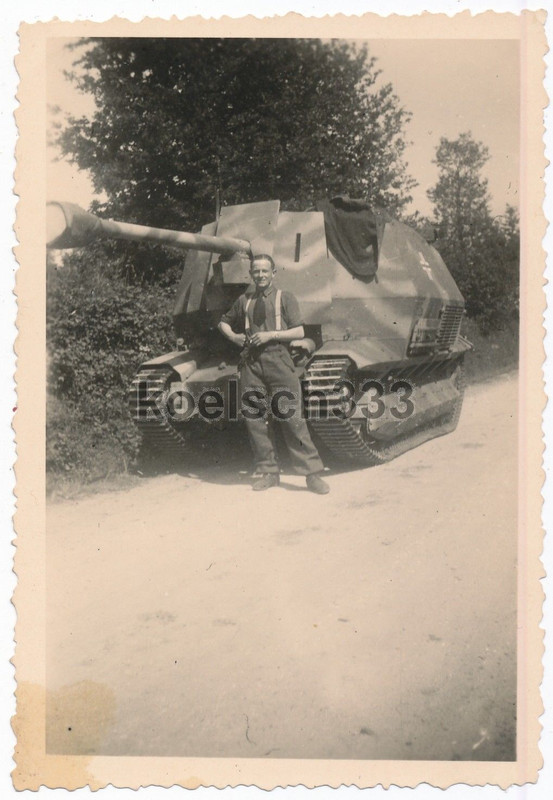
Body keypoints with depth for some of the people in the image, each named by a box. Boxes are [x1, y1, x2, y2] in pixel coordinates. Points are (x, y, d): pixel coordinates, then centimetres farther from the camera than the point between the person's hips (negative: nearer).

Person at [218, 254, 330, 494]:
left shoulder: (285, 298, 7)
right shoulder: (244, 300, 16)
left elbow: (299, 332, 0)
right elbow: (224, 322, 30)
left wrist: (271, 335, -12)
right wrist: (233, 336, 9)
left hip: (279, 361, -4)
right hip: (251, 363, 4)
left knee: (292, 418, -8)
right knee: (254, 418, 2)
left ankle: (312, 473, -1)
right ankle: (268, 472, 14)